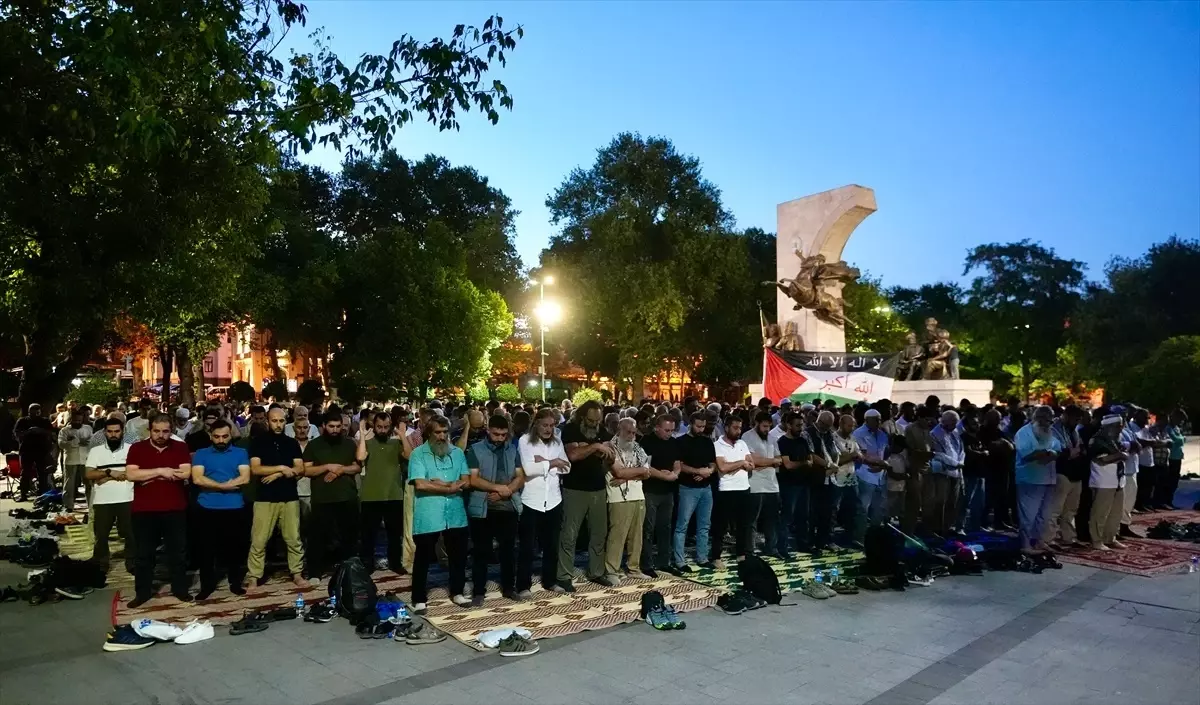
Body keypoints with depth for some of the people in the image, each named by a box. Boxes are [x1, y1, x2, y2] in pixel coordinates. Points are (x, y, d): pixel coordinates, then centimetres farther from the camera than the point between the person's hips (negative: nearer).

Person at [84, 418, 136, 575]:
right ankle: (100, 567, 25)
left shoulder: (131, 449, 1)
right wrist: (110, 472, -15)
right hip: (103, 501, 1)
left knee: (131, 534, 5)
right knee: (101, 535, 10)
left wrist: (106, 477, -10)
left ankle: (133, 564, 18)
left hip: (127, 499, -1)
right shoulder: (95, 451, 5)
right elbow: (88, 474, -1)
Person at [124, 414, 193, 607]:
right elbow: (131, 474, -13)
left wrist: (150, 476, -11)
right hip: (143, 510, 0)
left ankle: (180, 588, 21)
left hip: (175, 509, 0)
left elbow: (186, 473, -11)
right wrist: (160, 471, -18)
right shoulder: (137, 448, 0)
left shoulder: (181, 447, 1)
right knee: (144, 554, 10)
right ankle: (143, 592, 21)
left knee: (178, 551, 9)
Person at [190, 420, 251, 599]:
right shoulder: (201, 454, 6)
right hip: (207, 508, 0)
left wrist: (215, 486, -9)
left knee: (235, 546, 7)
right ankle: (207, 585, 18)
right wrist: (226, 486, -11)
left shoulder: (241, 453, 6)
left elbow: (245, 478, -7)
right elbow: (197, 479, -7)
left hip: (234, 508, 0)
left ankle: (236, 583, 20)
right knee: (206, 548, 5)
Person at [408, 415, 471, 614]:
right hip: (427, 517, -4)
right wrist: (450, 488, -12)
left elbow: (466, 481, 0)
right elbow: (420, 484, -17)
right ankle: (419, 599, 17)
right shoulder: (418, 454, -6)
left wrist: (442, 483, -14)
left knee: (458, 555, 15)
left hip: (455, 514, 4)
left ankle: (457, 592, 31)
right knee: (423, 558, 6)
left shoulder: (458, 453, 7)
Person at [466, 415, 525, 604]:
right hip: (482, 509, -3)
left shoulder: (513, 450, 9)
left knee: (508, 549, 11)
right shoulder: (475, 450, -2)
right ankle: (478, 591, 13)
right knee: (482, 551, 4)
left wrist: (504, 492, -13)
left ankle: (509, 588, 24)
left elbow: (520, 478, 3)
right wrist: (499, 487, -16)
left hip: (508, 508, 3)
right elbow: (473, 480, -10)